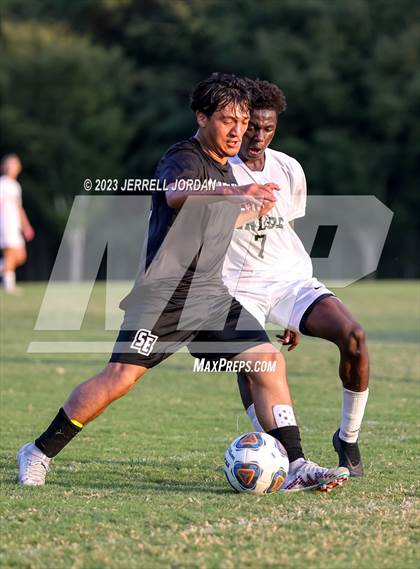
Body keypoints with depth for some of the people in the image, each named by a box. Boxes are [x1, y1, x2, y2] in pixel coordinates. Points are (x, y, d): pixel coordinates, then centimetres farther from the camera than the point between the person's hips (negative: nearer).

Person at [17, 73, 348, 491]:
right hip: (163, 294, -8)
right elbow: (177, 195, -36)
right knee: (120, 377, -12)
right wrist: (237, 193, -51)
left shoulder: (226, 171, 17)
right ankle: (39, 453, 3)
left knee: (268, 361, -7)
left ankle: (295, 467, -6)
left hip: (211, 297, 8)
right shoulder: (183, 158, -9)